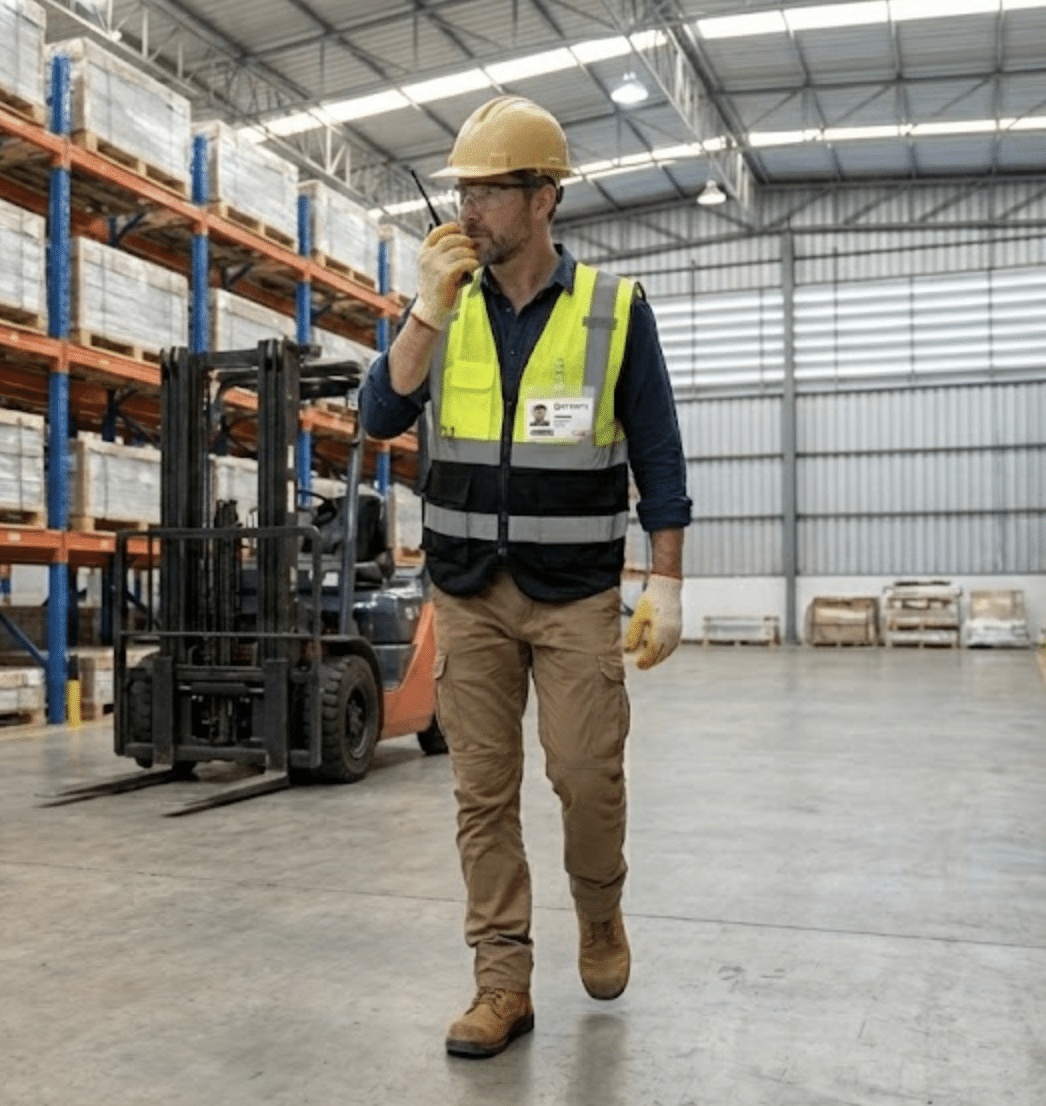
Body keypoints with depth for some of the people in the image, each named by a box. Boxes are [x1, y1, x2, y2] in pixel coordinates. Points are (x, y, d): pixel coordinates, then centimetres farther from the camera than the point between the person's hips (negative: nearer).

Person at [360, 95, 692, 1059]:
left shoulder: (614, 307, -3)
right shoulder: (445, 308, 5)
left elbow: (658, 455, -2)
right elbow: (381, 418, -5)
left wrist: (667, 585, -6)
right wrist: (428, 310, -15)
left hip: (576, 591, -2)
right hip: (469, 590, 3)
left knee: (587, 773, -3)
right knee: (484, 789, 3)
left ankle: (599, 911, 28)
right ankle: (504, 982, 14)